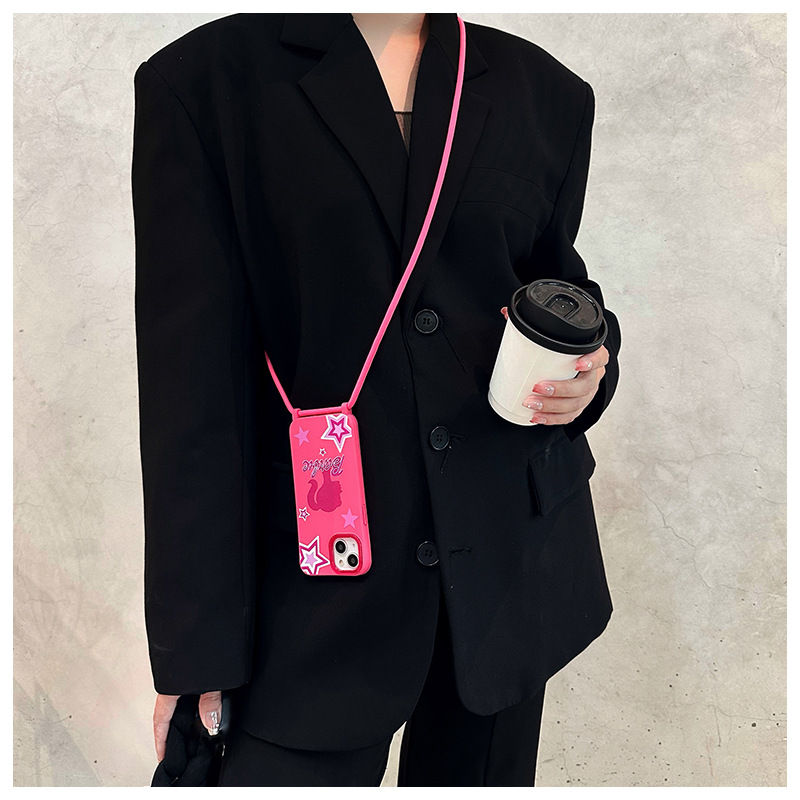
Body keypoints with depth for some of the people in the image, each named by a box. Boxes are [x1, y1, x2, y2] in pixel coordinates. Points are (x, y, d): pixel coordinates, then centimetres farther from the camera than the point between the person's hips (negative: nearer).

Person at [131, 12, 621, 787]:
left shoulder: (546, 91, 6)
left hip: (513, 548, 4)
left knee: (481, 773, 18)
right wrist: (197, 651, -7)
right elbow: (193, 384, -8)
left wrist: (587, 371, -8)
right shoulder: (201, 83, -5)